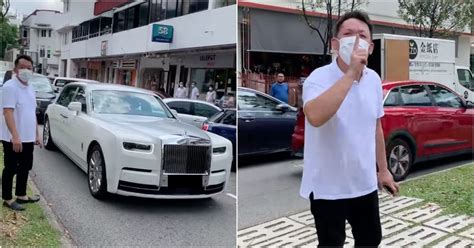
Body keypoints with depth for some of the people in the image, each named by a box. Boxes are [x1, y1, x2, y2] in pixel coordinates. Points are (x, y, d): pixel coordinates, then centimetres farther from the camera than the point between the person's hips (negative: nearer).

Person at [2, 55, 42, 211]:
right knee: (11, 169, 3)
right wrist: (15, 136, -30)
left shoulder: (30, 89, 12)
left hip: (28, 138, 8)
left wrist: (37, 135, 18)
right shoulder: (10, 86, -15)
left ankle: (21, 195, 29)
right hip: (13, 139, -8)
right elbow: (8, 112, -23)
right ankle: (7, 199, 15)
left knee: (25, 168, 16)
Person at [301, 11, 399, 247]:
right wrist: (351, 74, -36)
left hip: (365, 183, 6)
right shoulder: (319, 77, -19)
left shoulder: (374, 79, 1)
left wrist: (383, 169, 16)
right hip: (328, 187, -5)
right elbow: (315, 117, -40)